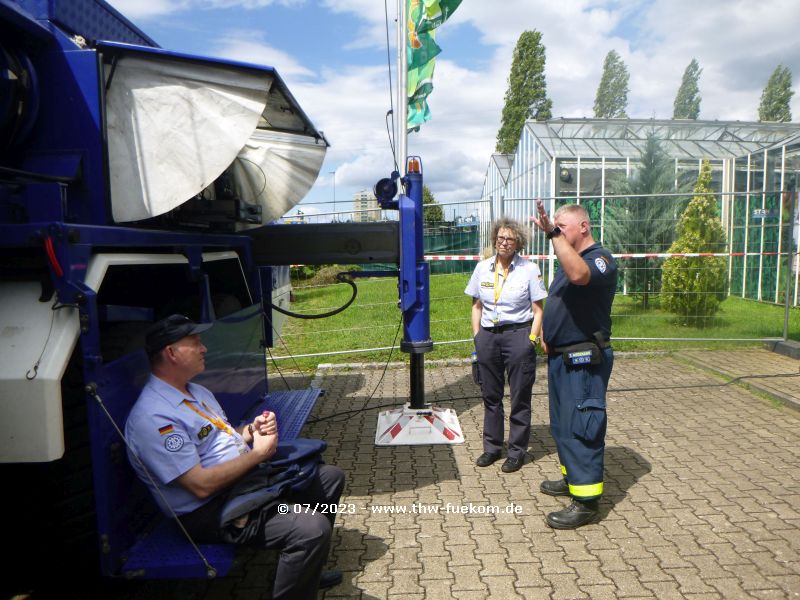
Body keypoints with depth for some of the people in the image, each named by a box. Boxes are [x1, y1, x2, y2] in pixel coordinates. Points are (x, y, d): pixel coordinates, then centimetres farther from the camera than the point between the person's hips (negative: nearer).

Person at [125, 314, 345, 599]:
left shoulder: (196, 392, 10)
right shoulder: (153, 418, -22)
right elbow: (201, 485, -25)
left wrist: (253, 429, -1)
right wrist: (259, 453, -17)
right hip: (211, 512, -10)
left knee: (331, 476, 12)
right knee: (312, 528, -28)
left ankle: (305, 570, 26)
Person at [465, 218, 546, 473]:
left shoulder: (529, 269, -2)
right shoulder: (482, 268, 6)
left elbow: (538, 310, 0)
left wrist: (532, 339, -8)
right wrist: (477, 336, 7)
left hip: (518, 335, -3)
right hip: (488, 336, 3)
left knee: (520, 397, 4)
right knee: (490, 395, 11)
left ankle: (517, 450, 18)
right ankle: (492, 446, 26)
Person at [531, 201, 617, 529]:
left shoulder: (600, 258, -14)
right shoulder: (567, 259, 16)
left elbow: (579, 275, -39)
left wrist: (554, 233, -38)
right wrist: (546, 333, 11)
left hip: (584, 361, -10)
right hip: (561, 356, 10)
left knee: (579, 426, -7)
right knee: (562, 423, 20)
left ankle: (586, 500, 2)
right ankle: (573, 477, 36)